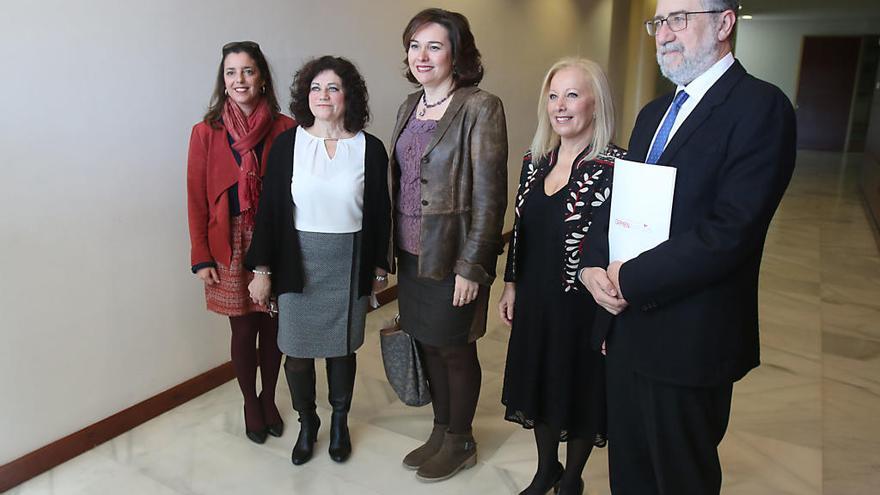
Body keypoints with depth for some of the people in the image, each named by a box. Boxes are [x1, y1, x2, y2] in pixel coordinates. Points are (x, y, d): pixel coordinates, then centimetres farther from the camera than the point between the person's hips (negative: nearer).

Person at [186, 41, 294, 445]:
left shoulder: (285, 129, -2)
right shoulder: (207, 132, -2)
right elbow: (196, 199, -1)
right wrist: (201, 257, -3)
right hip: (230, 245, 0)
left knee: (272, 324, 11)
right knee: (244, 329, 8)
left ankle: (269, 398, 35)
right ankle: (250, 403, 32)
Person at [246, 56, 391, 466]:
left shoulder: (369, 148, -2)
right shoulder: (287, 144, -2)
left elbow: (380, 213, 4)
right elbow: (270, 209, -2)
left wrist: (379, 267, 6)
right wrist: (262, 269, -3)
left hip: (349, 265, 0)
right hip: (298, 263, 0)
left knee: (342, 348, 13)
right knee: (297, 349, 7)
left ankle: (340, 422, 36)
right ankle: (307, 423, 33)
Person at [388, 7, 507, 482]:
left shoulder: (481, 108, -13)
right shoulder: (410, 106, 9)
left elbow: (489, 195, -15)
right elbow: (398, 182, 13)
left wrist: (472, 266, -17)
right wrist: (388, 249, 12)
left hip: (452, 256, -6)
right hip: (411, 252, 7)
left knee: (454, 350, 8)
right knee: (427, 344, 16)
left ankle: (460, 442, 30)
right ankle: (440, 431, 36)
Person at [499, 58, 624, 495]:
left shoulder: (614, 166, -16)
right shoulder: (535, 159, 3)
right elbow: (519, 228, 8)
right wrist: (511, 285, 9)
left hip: (584, 305, -5)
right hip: (534, 296, 6)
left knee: (579, 389, 14)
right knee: (538, 383, 20)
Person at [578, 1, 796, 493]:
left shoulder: (761, 106, -12)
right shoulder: (654, 113, 14)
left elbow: (731, 230, -22)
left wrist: (631, 279, -17)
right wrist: (594, 265, -6)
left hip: (688, 339, -7)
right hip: (626, 326, 7)